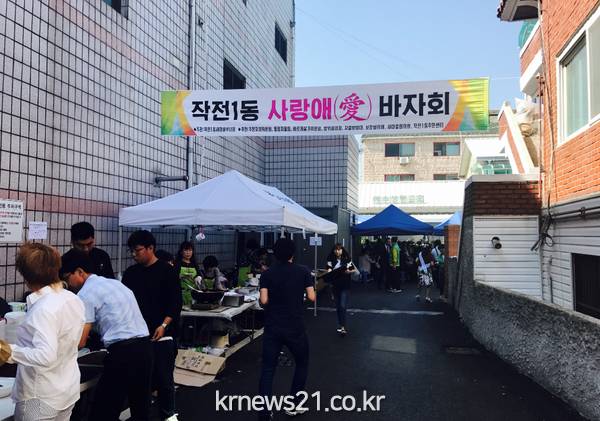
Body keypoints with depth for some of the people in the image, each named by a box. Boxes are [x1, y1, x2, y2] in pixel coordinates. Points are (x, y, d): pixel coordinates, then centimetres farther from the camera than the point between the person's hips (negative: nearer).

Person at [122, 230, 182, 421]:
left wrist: (164, 325, -16)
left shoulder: (167, 271, -5)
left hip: (161, 334, -4)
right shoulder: (130, 273, 9)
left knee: (163, 375, 1)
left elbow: (176, 302, -7)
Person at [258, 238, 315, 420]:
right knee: (302, 364, 20)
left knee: (268, 369, 7)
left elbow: (264, 300, -9)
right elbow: (312, 297, -5)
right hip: (295, 328, -1)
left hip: (272, 328, 1)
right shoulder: (303, 271, -3)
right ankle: (293, 405, 24)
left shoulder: (267, 273, -2)